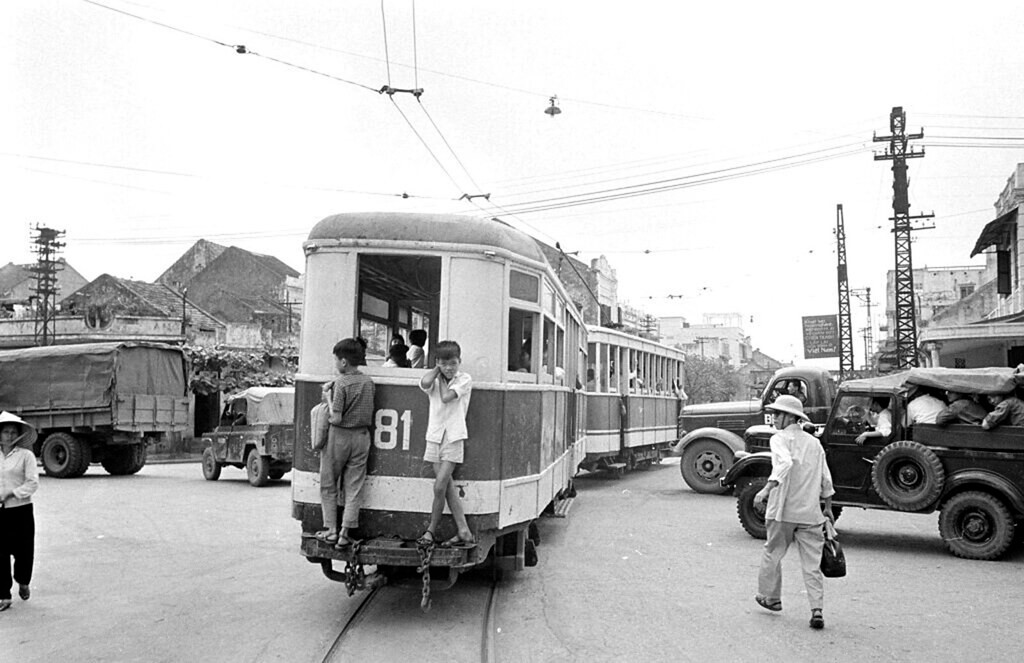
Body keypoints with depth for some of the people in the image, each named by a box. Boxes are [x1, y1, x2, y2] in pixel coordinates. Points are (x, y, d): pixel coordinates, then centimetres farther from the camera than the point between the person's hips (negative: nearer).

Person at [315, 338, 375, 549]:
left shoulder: (341, 383, -16)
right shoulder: (368, 382, 3)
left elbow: (336, 418, -20)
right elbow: (369, 414, 9)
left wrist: (328, 398, -5)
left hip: (339, 436, -5)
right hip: (362, 437, 5)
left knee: (329, 486, 11)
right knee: (354, 488, 7)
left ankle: (331, 531, 13)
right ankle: (345, 533, 6)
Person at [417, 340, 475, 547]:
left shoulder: (464, 379, -2)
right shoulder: (434, 380, 7)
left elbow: (446, 397, -15)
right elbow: (425, 383, -17)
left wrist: (445, 379, -1)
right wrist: (438, 370, -3)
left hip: (453, 438, -4)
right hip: (434, 436, 4)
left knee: (439, 487, -7)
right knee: (448, 487, 3)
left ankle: (431, 530, 10)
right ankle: (464, 533, 8)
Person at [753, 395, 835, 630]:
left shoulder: (780, 438, -6)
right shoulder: (814, 442, 13)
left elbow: (785, 463, -26)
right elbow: (826, 478, 16)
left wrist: (767, 489, -33)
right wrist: (828, 507, 26)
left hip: (783, 510, -5)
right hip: (810, 512, 5)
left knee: (772, 554, 15)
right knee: (812, 564, 6)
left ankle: (770, 597, 27)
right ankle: (817, 609, -3)